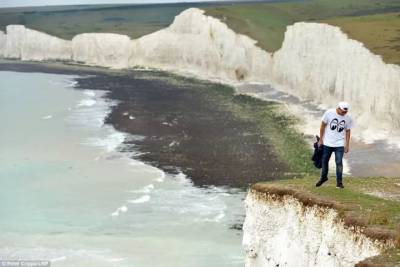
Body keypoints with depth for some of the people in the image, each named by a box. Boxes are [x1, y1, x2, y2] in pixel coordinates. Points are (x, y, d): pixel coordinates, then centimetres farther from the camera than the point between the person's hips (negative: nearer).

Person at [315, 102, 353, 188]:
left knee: (339, 162, -5)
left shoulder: (348, 118, -7)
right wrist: (321, 139, 0)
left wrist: (347, 145, 2)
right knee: (324, 161, 13)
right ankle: (323, 177, 34)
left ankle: (339, 182, 4)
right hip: (327, 143, 1)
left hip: (339, 144, -1)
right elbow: (323, 126, -2)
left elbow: (347, 131, 4)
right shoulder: (329, 113, -12)